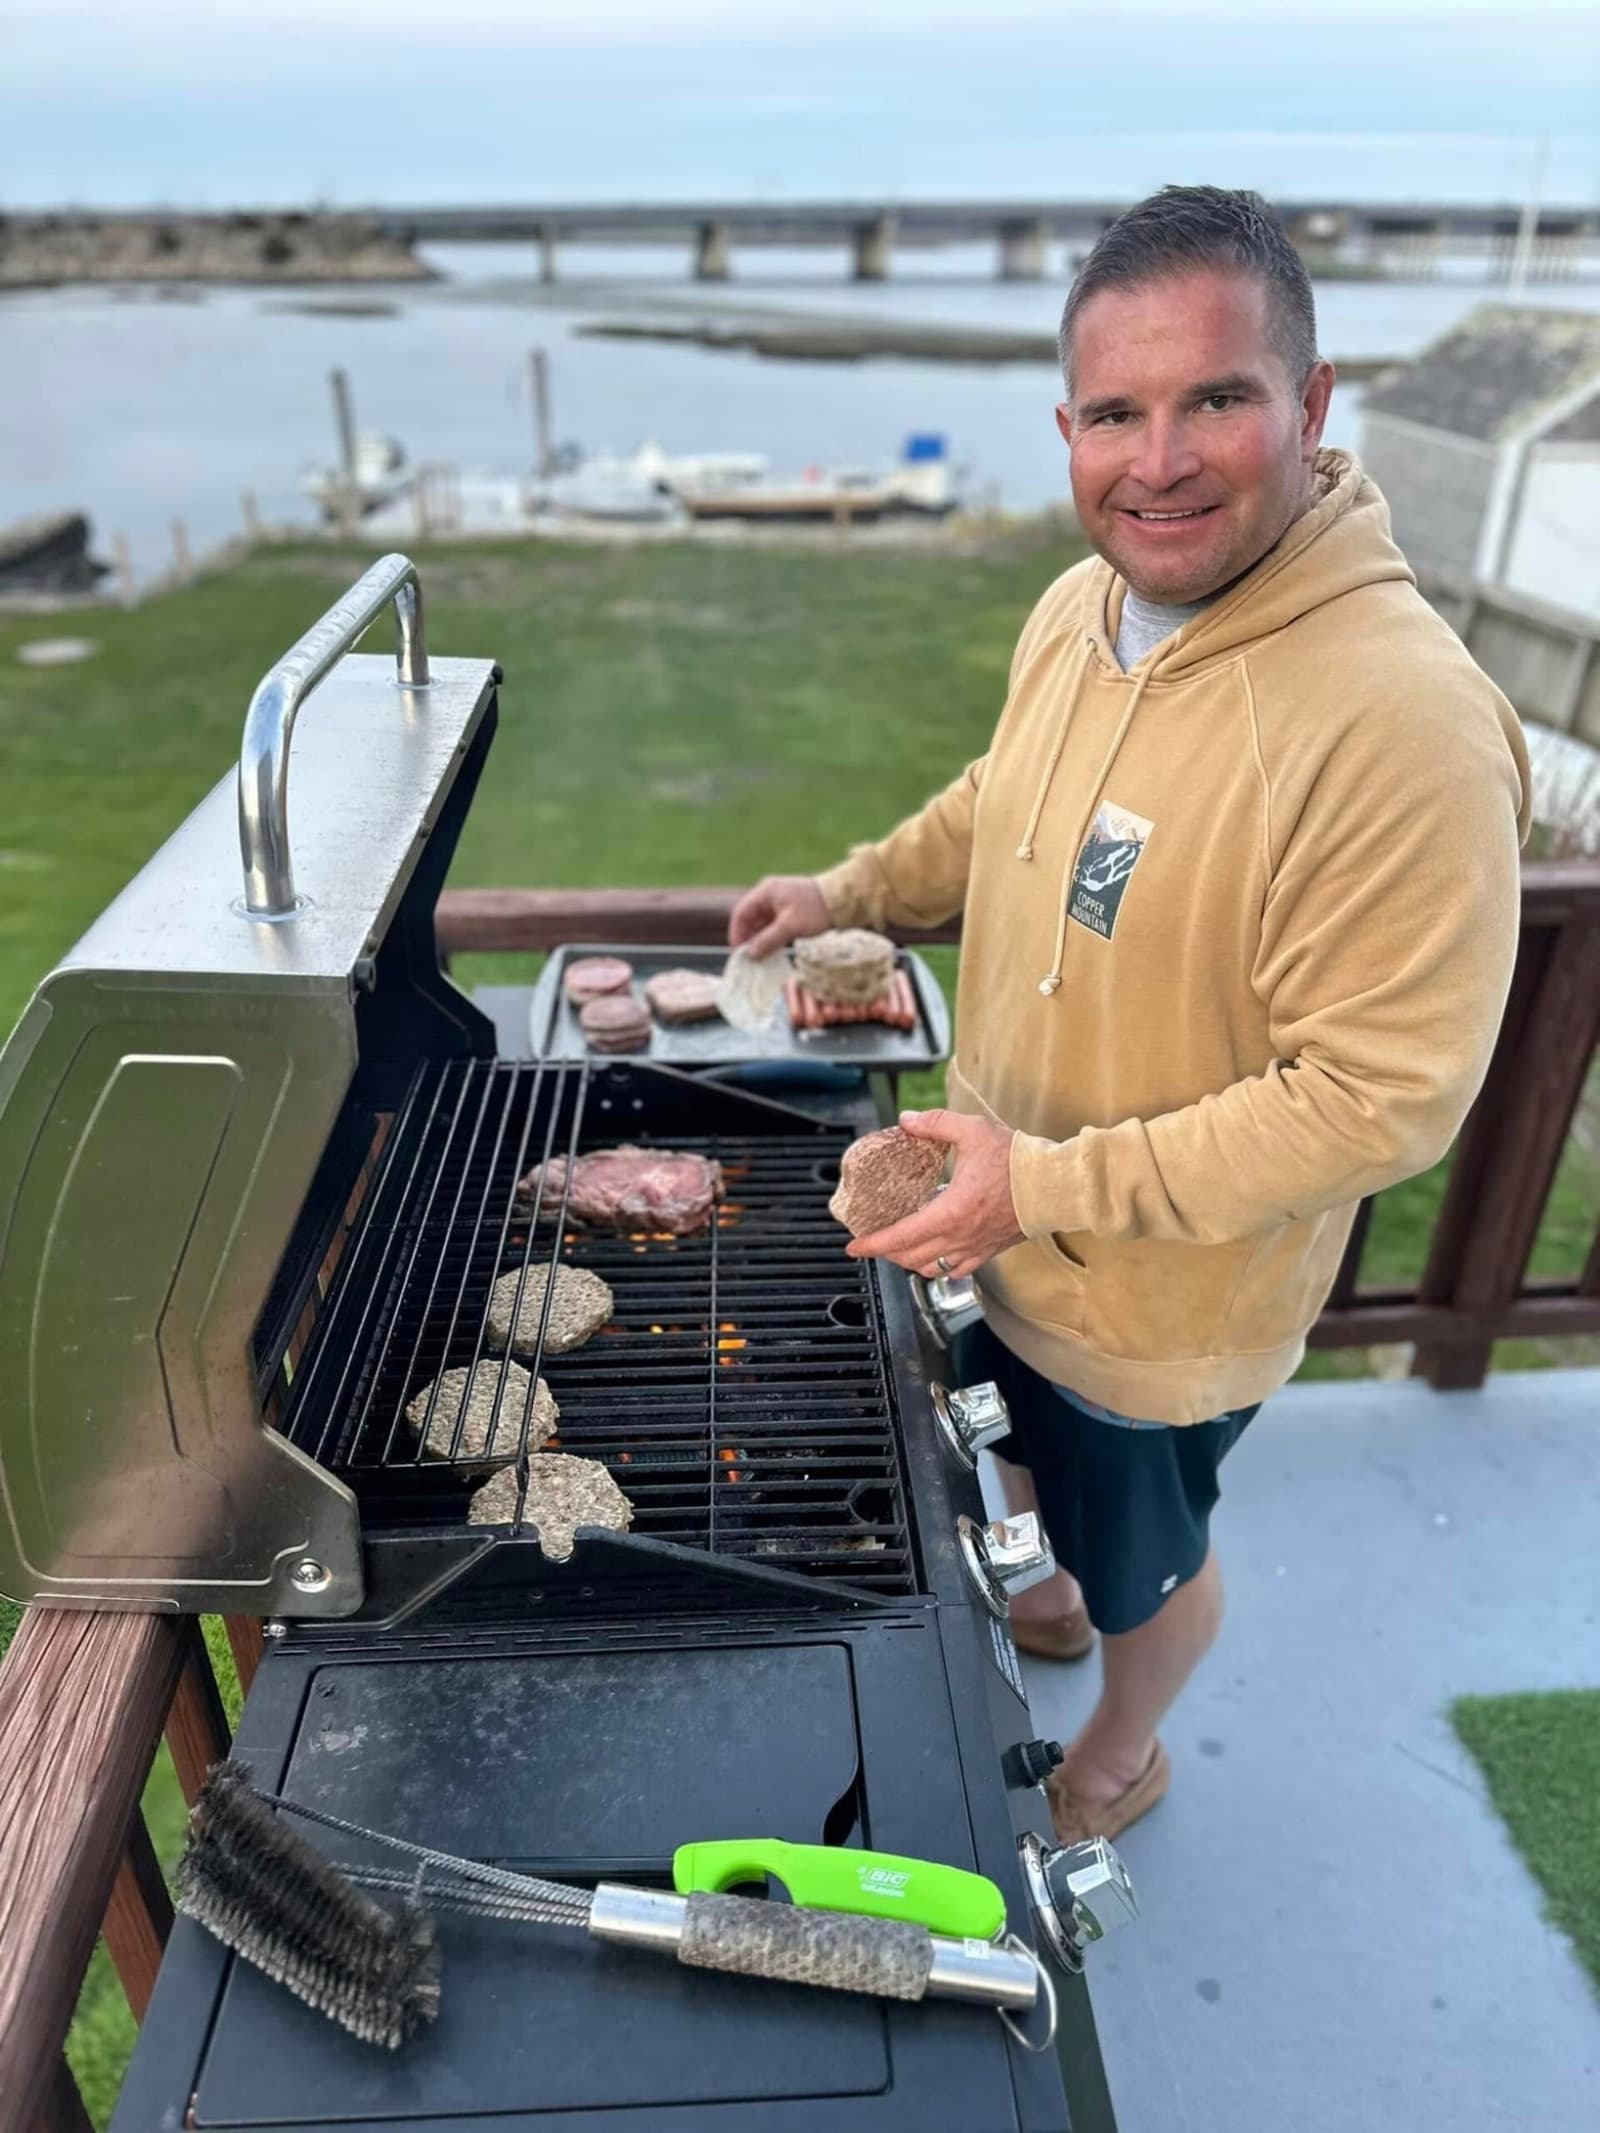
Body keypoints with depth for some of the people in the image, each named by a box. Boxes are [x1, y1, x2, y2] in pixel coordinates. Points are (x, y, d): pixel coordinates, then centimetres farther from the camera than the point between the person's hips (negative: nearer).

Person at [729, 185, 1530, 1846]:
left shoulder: (1403, 725, -33)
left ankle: (1118, 1761, 56)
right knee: (1016, 1449, 33)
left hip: (1164, 1301, -7)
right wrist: (853, 890, 5)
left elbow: (1384, 1096, -30)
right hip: (1008, 1226, 7)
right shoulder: (1080, 609, -7)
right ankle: (1045, 1602, 67)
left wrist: (1046, 1187, -31)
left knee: (1143, 1553, 23)